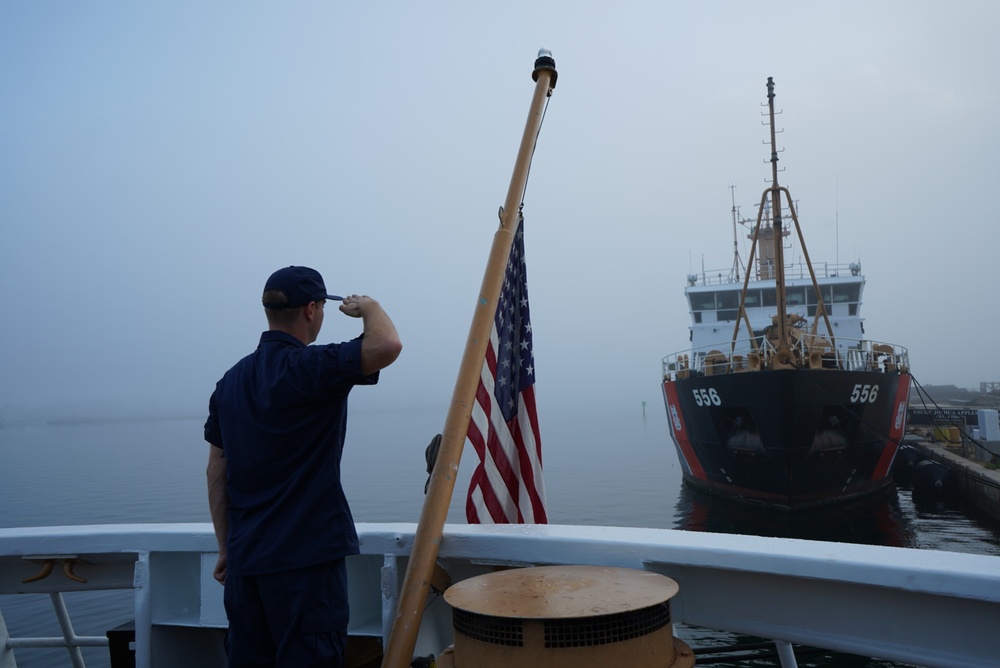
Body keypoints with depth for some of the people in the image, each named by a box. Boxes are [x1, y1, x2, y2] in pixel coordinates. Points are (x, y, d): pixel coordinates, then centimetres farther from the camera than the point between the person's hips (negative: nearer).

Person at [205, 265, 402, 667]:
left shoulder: (232, 380, 8)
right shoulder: (311, 368, -15)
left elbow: (216, 472, 11)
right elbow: (387, 346, -30)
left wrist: (226, 547, 18)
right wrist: (368, 306, -8)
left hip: (245, 558, 8)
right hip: (306, 557, -7)